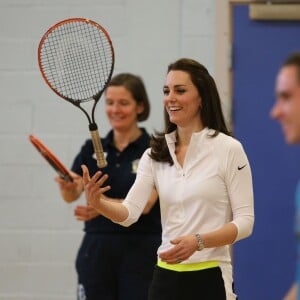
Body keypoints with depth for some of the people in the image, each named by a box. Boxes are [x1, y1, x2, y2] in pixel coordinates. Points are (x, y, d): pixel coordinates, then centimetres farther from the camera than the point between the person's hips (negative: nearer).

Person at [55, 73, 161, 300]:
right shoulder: (92, 149, 7)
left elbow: (145, 204, -16)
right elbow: (71, 195, -6)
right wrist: (67, 186, -30)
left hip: (140, 255, -3)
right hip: (96, 253, 4)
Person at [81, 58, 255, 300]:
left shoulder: (228, 149, -6)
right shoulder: (154, 154, 7)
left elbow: (245, 221, -8)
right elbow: (130, 212, -4)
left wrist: (198, 242, -23)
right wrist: (97, 203, -25)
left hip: (209, 280, -4)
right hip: (166, 277, 4)